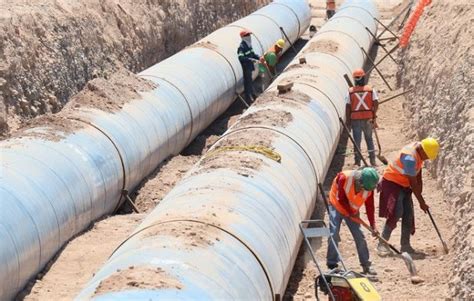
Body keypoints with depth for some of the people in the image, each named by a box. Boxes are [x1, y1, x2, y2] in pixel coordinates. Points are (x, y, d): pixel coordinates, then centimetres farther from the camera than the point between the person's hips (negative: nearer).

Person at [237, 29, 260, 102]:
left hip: (250, 66, 9)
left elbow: (252, 54, 19)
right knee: (247, 81, -3)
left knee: (250, 81, 21)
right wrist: (250, 59, -37)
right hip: (245, 67, -9)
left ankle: (252, 94, 35)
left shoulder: (249, 45, 8)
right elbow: (241, 57, -30)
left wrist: (259, 58, 5)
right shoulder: (241, 47, -21)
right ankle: (248, 97, 5)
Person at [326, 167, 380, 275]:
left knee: (359, 237, -1)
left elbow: (370, 206, -10)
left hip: (352, 211, 4)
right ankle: (332, 264, -3)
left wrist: (373, 226, -15)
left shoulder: (369, 188, -17)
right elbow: (341, 198, -22)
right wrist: (350, 213, -18)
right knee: (334, 235, -13)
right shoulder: (344, 178, -31)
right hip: (337, 206, -4)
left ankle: (366, 265, 9)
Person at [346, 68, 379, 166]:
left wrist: (348, 120, 2)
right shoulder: (371, 90, 0)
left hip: (355, 119, -2)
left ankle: (357, 161, 6)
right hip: (368, 119, 2)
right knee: (369, 139, 15)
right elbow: (376, 103, -7)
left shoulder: (351, 91, -4)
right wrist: (374, 115, 4)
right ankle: (372, 161, 13)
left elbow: (348, 107, -5)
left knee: (357, 140, 5)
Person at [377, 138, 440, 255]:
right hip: (392, 183, -9)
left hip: (404, 185, 9)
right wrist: (421, 202, -16)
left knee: (408, 215, 6)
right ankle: (382, 245, -12)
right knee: (396, 213, -18)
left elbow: (418, 177, 5)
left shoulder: (419, 152, -3)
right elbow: (413, 183, -24)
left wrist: (420, 195, 3)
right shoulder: (410, 158, -30)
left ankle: (405, 245, 13)